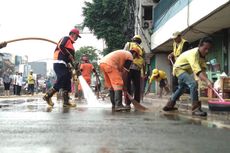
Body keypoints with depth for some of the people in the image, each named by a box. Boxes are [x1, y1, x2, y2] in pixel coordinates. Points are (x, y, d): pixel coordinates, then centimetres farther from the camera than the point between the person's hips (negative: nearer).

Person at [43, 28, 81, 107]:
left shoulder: (71, 44, 26)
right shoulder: (66, 38, 0)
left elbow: (70, 58, 23)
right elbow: (60, 46, -19)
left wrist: (75, 65, 10)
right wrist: (69, 55, -18)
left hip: (64, 65, 10)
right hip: (59, 64, -10)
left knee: (67, 83, 4)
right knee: (61, 81, -17)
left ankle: (66, 101, 4)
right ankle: (48, 95, -8)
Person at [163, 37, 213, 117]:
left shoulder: (202, 54, -8)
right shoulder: (193, 54, -36)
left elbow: (203, 68, -13)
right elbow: (197, 71, -48)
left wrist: (206, 79, -29)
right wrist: (207, 81, -58)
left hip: (187, 70, 10)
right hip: (180, 68, -10)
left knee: (181, 88, 24)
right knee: (193, 84, -28)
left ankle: (169, 105, 39)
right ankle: (195, 108, -26)